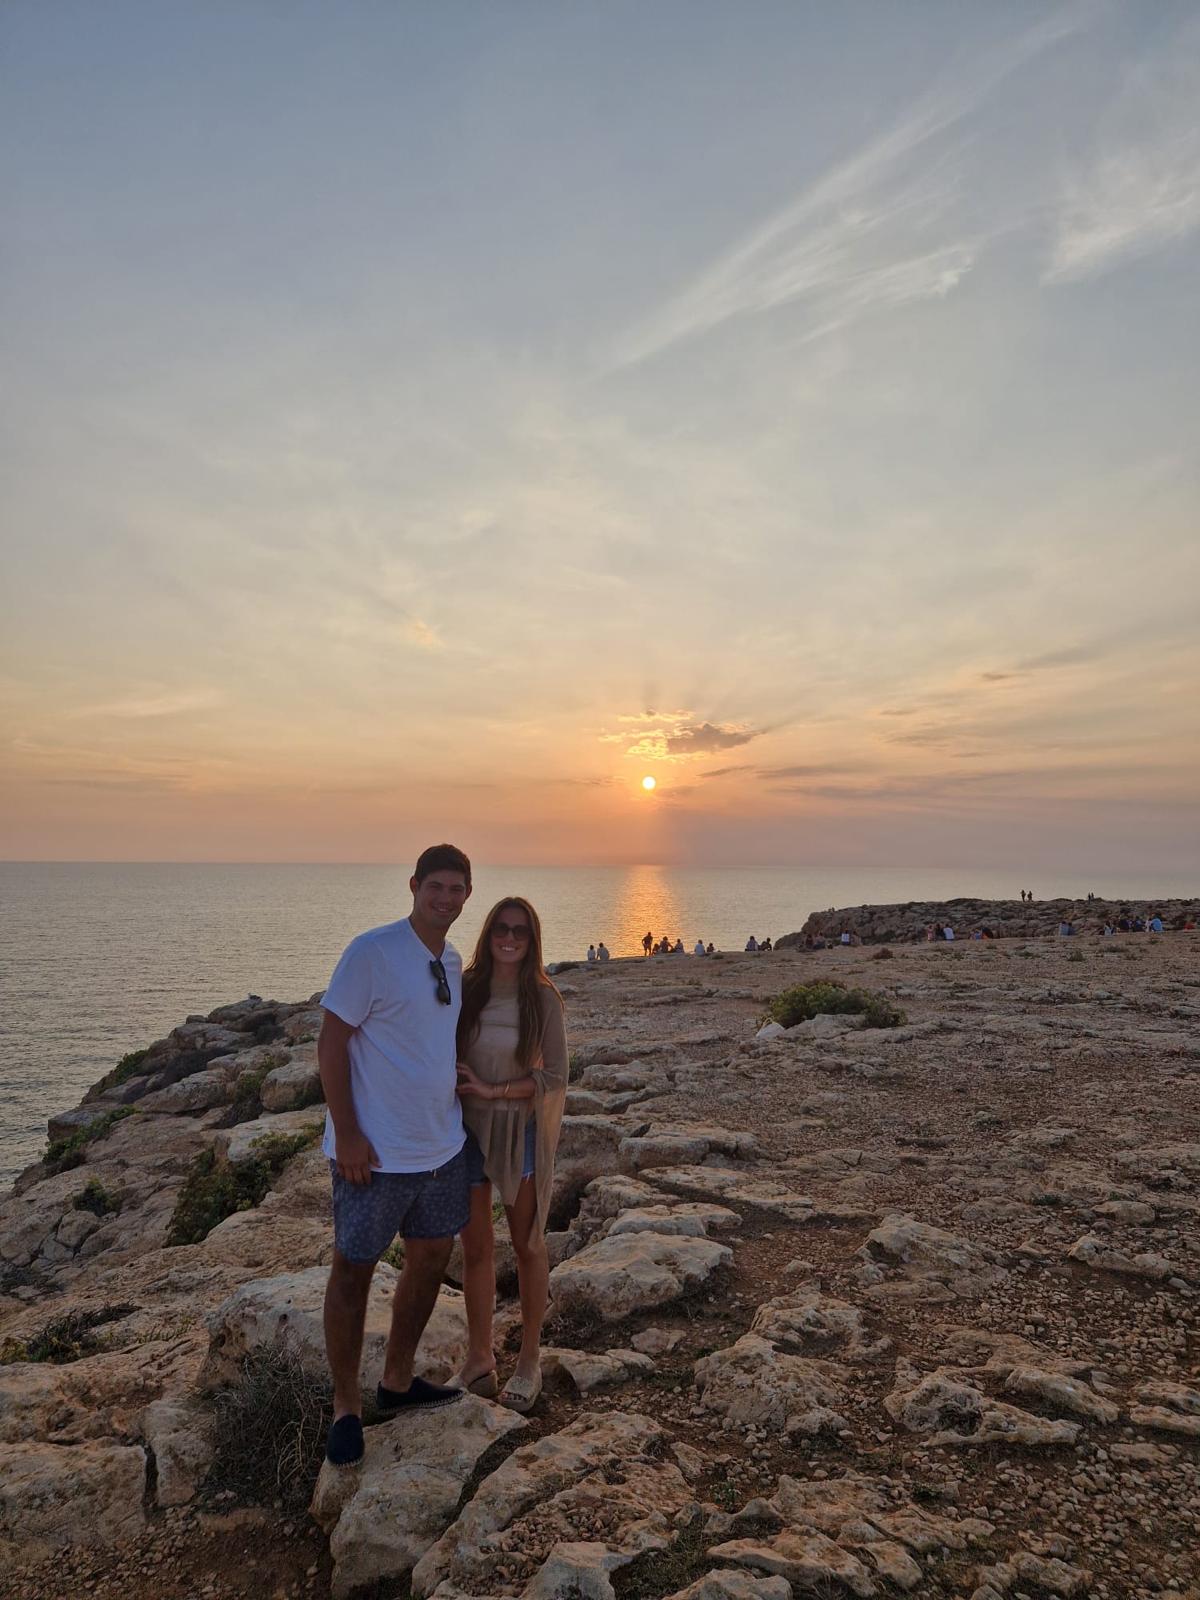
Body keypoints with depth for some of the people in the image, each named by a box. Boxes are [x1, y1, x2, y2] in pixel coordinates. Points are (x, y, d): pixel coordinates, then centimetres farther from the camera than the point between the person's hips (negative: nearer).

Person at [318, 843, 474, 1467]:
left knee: (430, 1259, 18)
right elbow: (331, 1044, -16)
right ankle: (346, 1406, 26)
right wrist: (348, 1135, -18)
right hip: (376, 1152, -7)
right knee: (353, 1271, 8)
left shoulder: (452, 962, 6)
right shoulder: (371, 952, -17)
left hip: (442, 1147, 8)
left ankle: (397, 1382, 37)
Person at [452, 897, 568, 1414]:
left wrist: (493, 1091, -17)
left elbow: (554, 1076, -10)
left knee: (527, 1245, 13)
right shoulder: (465, 989, -6)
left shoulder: (542, 997, -11)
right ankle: (479, 1354, 32)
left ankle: (529, 1359, 29)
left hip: (521, 1129, -2)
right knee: (475, 1247, 13)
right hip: (469, 1126, 2)